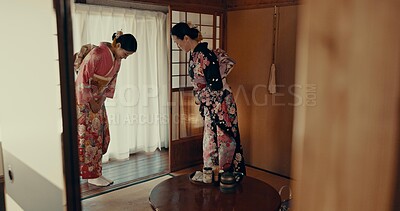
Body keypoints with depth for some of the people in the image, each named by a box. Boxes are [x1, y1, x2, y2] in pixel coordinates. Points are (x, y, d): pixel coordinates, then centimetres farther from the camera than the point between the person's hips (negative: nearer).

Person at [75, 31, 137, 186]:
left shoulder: (117, 58, 1)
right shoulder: (97, 54, -25)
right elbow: (83, 79, -23)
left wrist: (101, 100, -2)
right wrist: (92, 102, -18)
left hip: (97, 99, 8)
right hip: (83, 99, -8)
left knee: (101, 135, 8)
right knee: (89, 136, -4)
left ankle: (94, 170, 22)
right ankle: (92, 175, 7)